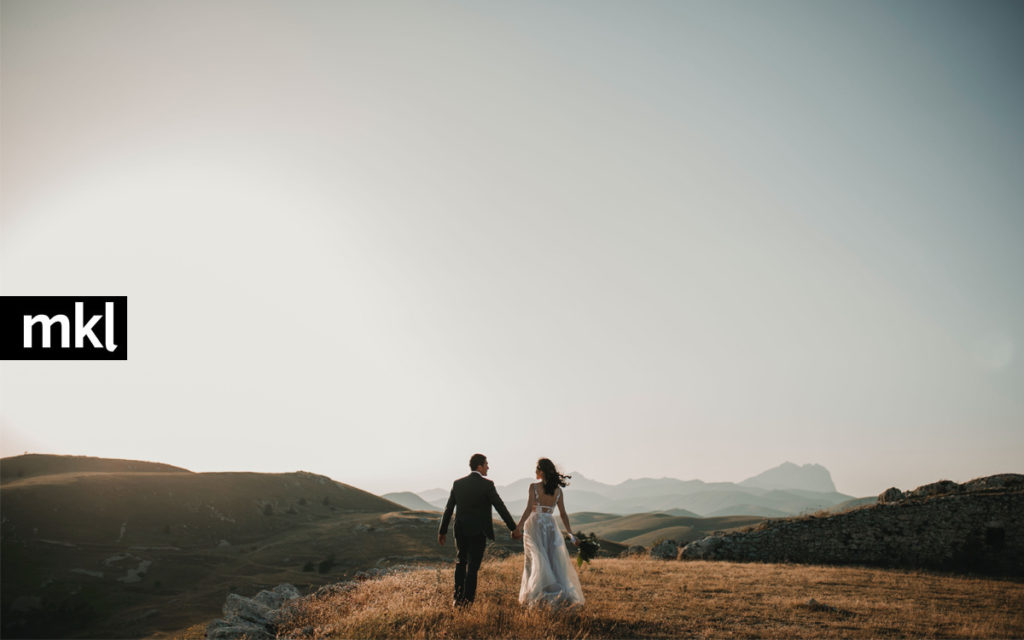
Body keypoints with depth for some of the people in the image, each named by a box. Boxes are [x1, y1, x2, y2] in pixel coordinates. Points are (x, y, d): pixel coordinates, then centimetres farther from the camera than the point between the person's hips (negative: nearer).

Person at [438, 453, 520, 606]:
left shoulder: (457, 483, 1)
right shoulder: (487, 484, -12)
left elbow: (448, 509, 5)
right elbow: (500, 507, -10)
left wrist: (442, 531, 13)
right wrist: (513, 528, -2)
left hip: (460, 531, 4)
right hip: (478, 532, -4)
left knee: (461, 562, 22)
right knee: (473, 566, 5)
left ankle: (457, 596, 23)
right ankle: (467, 599, 8)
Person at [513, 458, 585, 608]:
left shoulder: (534, 487, -7)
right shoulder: (557, 490, 4)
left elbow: (529, 510, -15)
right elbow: (563, 514, 5)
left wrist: (518, 526, -11)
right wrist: (570, 533, 12)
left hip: (534, 525, -3)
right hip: (551, 526, 3)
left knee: (536, 561, 3)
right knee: (555, 562, 6)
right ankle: (565, 594, -4)